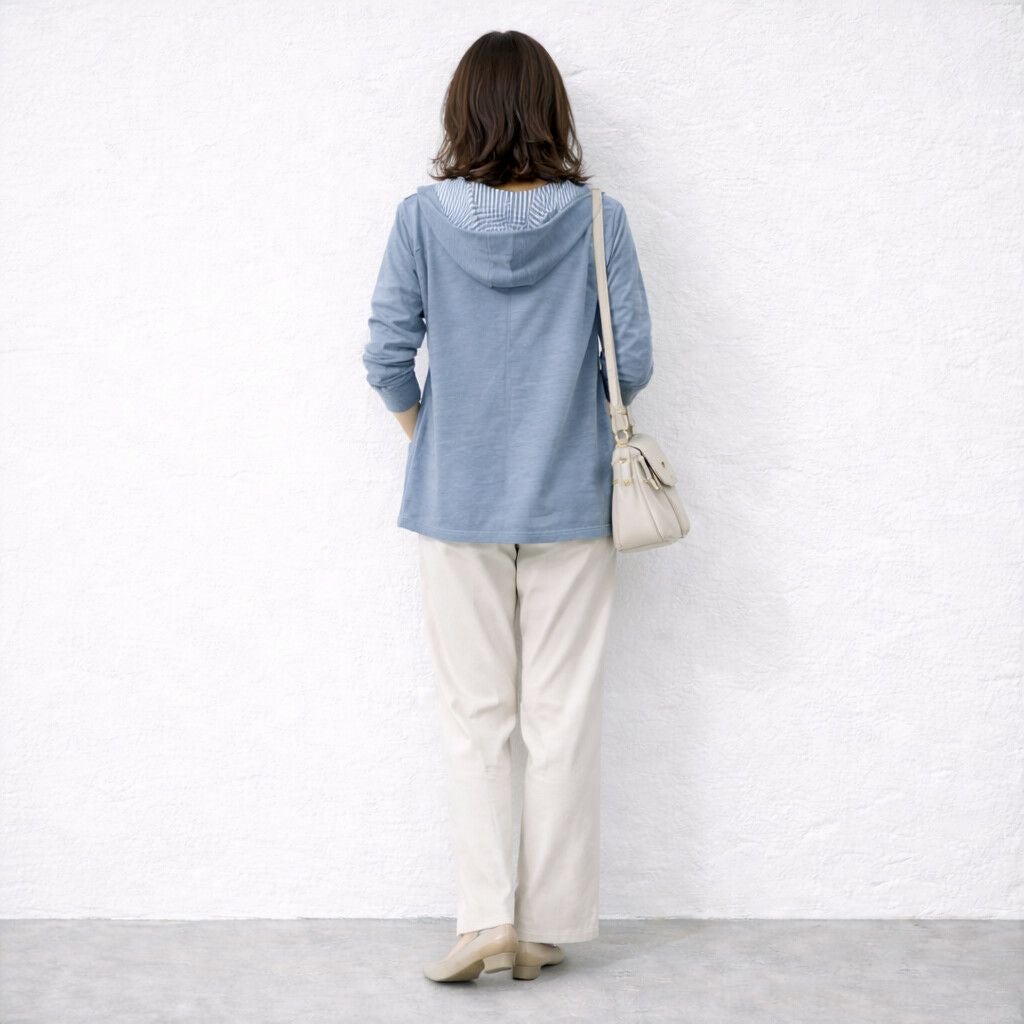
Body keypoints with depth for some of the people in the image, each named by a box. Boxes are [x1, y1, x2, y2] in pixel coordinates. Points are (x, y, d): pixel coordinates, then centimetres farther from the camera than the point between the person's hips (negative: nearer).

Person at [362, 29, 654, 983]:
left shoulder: (424, 216, -6)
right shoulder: (598, 218, -5)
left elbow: (387, 356, -5)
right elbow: (633, 361, -4)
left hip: (456, 501, 0)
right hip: (570, 502, 0)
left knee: (475, 716, 9)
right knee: (562, 717, 7)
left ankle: (486, 916, 3)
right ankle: (545, 927, 14)